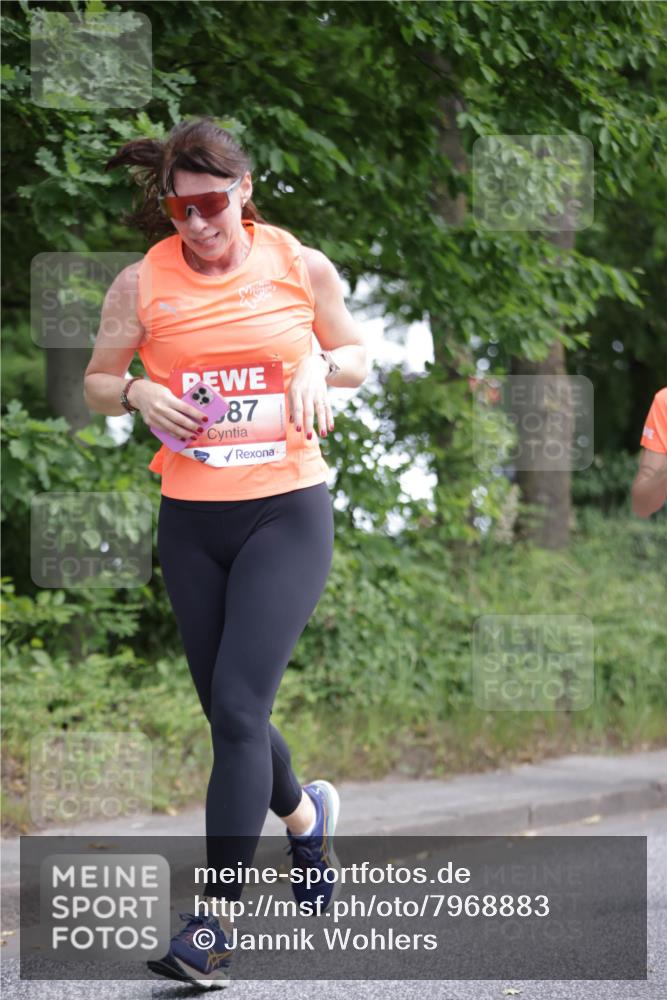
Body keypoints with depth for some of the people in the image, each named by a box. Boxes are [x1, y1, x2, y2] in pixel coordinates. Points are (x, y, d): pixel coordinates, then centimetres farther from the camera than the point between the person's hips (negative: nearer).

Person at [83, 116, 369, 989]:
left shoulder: (301, 267, -1)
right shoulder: (142, 283, 0)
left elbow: (357, 355, 13)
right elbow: (96, 383, 11)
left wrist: (319, 366, -9)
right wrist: (136, 394, -11)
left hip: (288, 510, -3)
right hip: (190, 522, 3)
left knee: (238, 706, -14)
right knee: (228, 712, 12)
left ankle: (215, 921, -13)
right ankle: (304, 813, 45)